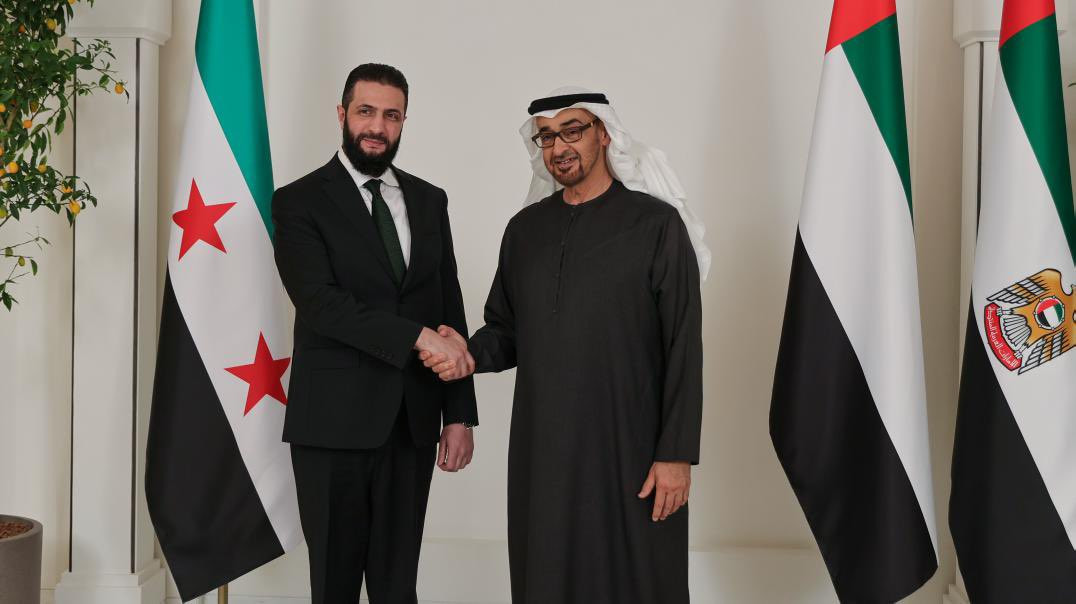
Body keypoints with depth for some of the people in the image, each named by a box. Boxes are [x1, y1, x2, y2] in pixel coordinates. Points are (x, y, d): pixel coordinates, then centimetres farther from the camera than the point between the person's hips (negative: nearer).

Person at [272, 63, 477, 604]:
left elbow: (451, 311, 11)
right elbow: (319, 302, -16)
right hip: (334, 423, -4)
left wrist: (459, 414, 5)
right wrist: (418, 336, -21)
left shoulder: (429, 201, 12)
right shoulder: (299, 202, -2)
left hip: (412, 423, 4)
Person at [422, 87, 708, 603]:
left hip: (630, 450, -4)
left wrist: (677, 453, -11)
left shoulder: (656, 223, -4)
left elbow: (683, 348, -6)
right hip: (540, 449, 4)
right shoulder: (524, 229, 10)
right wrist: (471, 355, -7)